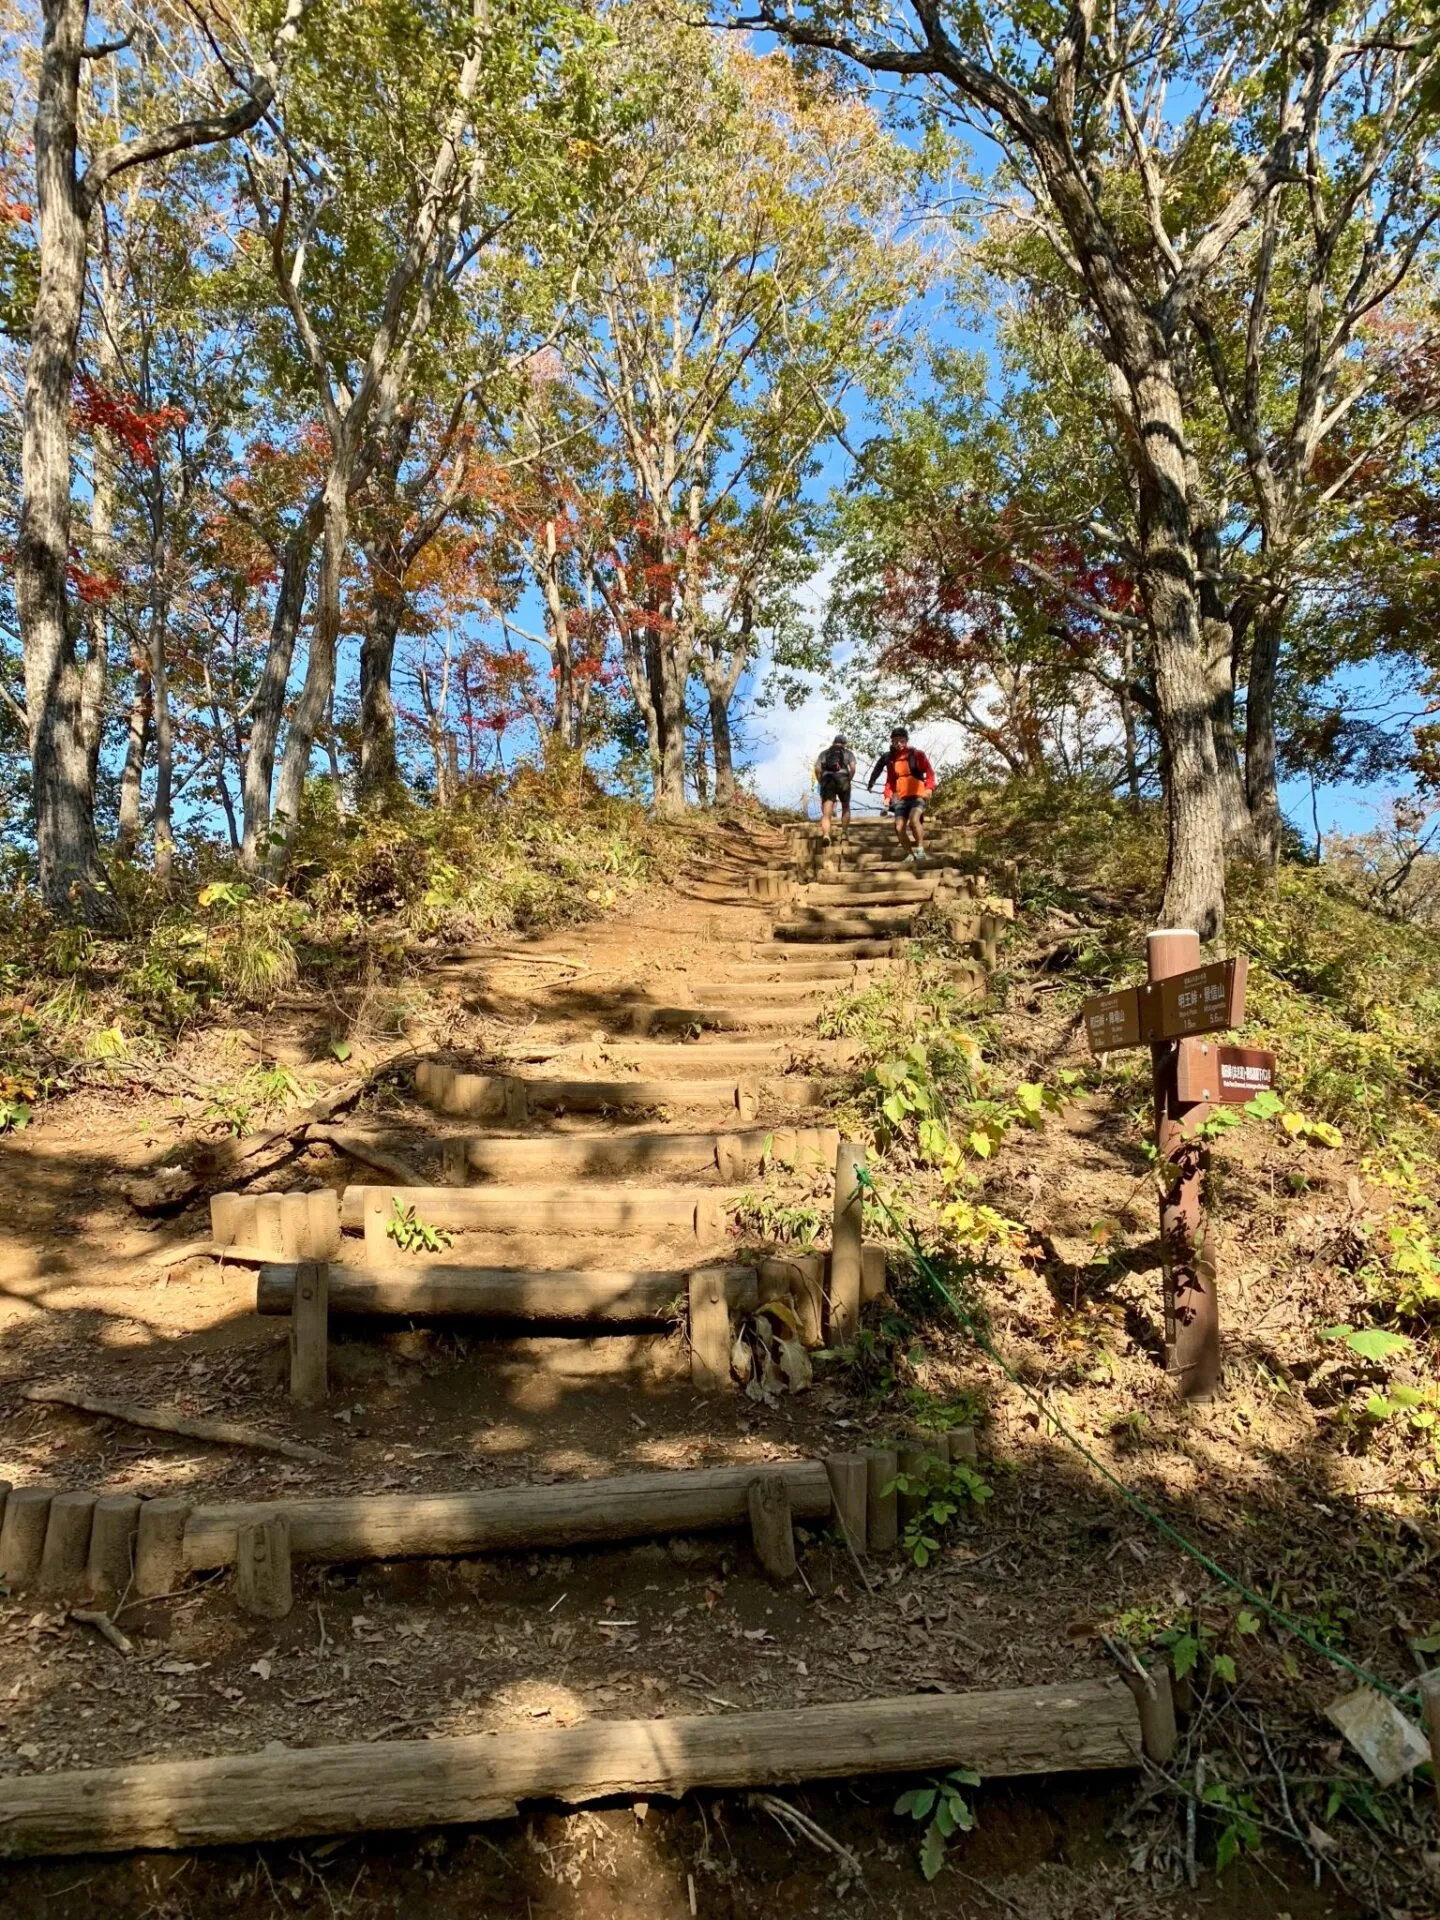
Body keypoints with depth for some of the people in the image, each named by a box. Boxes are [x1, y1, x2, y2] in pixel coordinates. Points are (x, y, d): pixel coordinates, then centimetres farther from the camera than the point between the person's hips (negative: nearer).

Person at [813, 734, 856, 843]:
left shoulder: (824, 753, 22)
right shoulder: (848, 753, 18)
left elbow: (817, 769, 7)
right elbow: (853, 768, 0)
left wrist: (821, 783, 14)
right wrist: (849, 781, 10)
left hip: (827, 779, 0)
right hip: (842, 779, 0)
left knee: (826, 814, -7)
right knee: (845, 807, 24)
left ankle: (826, 835, -30)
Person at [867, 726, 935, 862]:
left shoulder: (916, 754, 0)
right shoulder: (890, 759, 13)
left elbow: (929, 771, -1)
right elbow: (890, 780, 19)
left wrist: (929, 787, -16)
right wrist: (888, 796, 5)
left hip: (917, 795, -5)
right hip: (900, 798, 5)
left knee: (914, 820, -29)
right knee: (900, 828, -5)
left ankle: (920, 849, -14)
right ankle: (911, 853, 14)